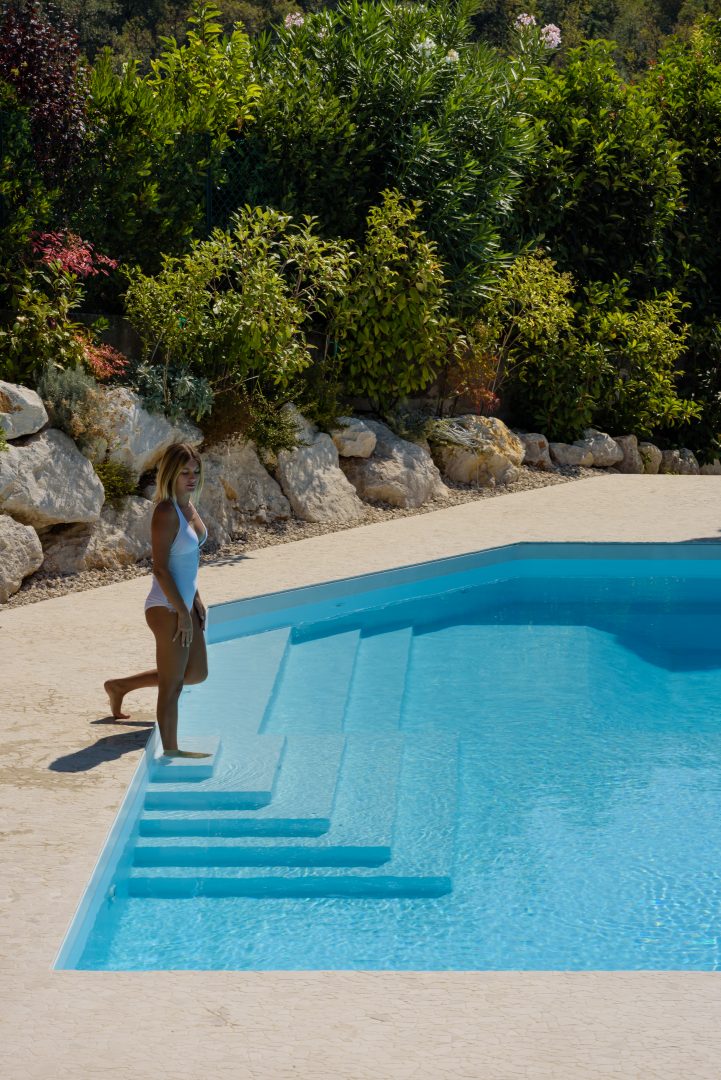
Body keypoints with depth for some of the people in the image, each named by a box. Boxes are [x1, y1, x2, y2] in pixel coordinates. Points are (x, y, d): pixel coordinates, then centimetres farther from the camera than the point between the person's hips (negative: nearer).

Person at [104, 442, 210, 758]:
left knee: (197, 673, 22)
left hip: (184, 604, 10)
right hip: (167, 610, -10)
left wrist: (195, 600, 16)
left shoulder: (188, 507, 8)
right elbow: (160, 568, -21)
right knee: (172, 685, 0)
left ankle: (120, 686, 33)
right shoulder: (166, 512, -19)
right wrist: (182, 613, -20)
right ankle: (170, 750, 12)